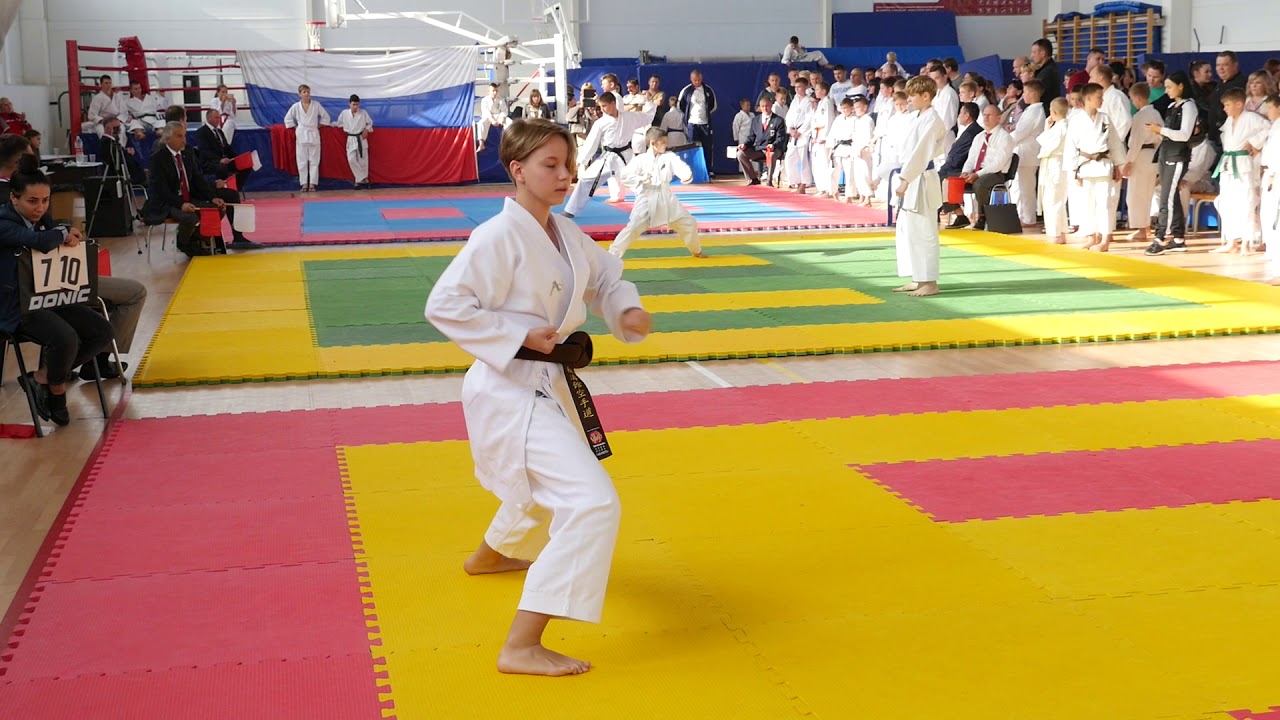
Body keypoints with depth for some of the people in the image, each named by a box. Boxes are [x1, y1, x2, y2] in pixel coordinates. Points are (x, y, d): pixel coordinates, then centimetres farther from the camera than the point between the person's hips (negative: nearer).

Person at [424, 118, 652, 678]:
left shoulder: (566, 235, 5)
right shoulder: (499, 238, -20)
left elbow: (605, 277, 19)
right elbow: (444, 306, -22)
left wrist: (629, 312, -2)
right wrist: (520, 335, -23)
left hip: (547, 384, 10)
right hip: (509, 391, -10)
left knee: (548, 485, 34)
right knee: (592, 502, -21)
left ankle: (492, 554, 64)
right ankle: (522, 646, -17)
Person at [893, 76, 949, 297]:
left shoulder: (932, 120, -15)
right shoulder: (917, 118, 15)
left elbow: (920, 152, -20)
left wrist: (905, 179, -22)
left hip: (922, 180, -10)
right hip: (911, 179, 10)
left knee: (923, 233, -6)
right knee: (905, 231, 14)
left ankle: (930, 283, 0)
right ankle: (917, 279, 23)